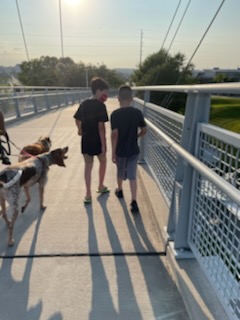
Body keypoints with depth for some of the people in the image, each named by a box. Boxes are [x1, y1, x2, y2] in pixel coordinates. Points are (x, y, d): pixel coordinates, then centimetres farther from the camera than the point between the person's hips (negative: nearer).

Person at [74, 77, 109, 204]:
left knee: (88, 166, 10)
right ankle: (101, 187, 32)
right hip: (97, 141, -5)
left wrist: (80, 130, 36)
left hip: (86, 140, 5)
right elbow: (101, 126, -19)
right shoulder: (100, 105, -15)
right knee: (103, 161, 19)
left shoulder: (84, 104, 5)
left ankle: (88, 194, 12)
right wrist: (104, 144, -16)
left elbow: (77, 120, 15)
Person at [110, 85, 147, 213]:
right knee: (132, 175, 7)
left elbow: (114, 134, -17)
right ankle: (134, 202, -1)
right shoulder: (137, 113, -5)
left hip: (120, 150, -1)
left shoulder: (115, 114, -15)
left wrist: (113, 152, -11)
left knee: (120, 172, 21)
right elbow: (144, 130, 2)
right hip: (133, 150, 2)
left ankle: (119, 190, 45)